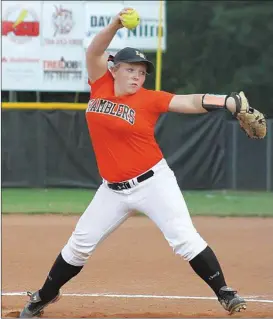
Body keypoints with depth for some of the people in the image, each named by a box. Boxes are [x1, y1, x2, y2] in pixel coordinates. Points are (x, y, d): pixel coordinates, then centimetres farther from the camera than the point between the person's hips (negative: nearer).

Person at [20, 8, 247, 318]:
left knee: (185, 238, -14)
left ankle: (225, 294, -7)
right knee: (78, 244, 9)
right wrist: (115, 25, -24)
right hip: (113, 190, 4)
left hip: (154, 182, -3)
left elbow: (190, 102, -18)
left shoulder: (148, 99, -8)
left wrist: (231, 101, -32)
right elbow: (94, 52, -7)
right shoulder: (100, 85, 2)